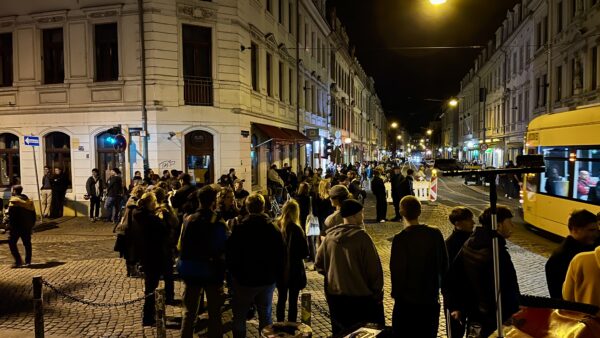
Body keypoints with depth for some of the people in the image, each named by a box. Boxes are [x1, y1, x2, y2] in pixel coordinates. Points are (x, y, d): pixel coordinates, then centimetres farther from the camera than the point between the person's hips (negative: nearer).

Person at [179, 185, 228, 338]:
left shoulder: (188, 220, -5)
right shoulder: (219, 223, -16)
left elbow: (182, 246, -2)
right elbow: (223, 250, -17)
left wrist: (184, 269, 8)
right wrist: (222, 272, -4)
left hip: (191, 271, 3)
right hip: (212, 272, -3)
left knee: (189, 312, 17)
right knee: (214, 313, 11)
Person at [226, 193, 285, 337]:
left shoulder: (239, 229, -14)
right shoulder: (274, 229, -5)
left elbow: (230, 255, -8)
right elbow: (281, 256, 2)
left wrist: (234, 274, 7)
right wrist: (276, 275, 14)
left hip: (244, 280, -3)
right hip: (268, 281, 3)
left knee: (239, 317, 11)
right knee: (266, 316, 14)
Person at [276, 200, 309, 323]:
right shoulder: (296, 230, -18)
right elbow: (305, 252, -16)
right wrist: (296, 255, 3)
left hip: (280, 270, 5)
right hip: (294, 270, -4)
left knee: (281, 298, 18)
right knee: (293, 300, 7)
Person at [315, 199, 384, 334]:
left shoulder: (329, 237, -3)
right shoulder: (362, 237, -17)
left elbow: (319, 264, 5)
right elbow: (374, 268, -14)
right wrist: (378, 293, -3)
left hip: (335, 295, 5)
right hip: (361, 297, -5)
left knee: (340, 333, 19)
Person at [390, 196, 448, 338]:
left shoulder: (400, 239, -20)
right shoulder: (435, 234, -5)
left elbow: (397, 271, -17)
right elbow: (444, 264, 3)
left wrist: (396, 294, -2)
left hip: (407, 300, -4)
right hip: (431, 298, 4)